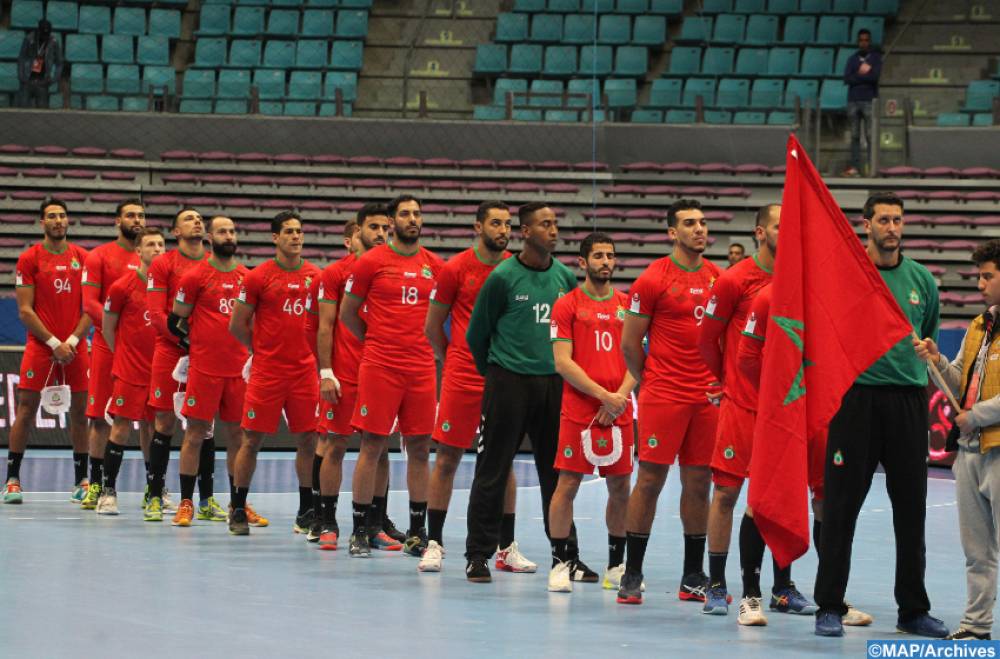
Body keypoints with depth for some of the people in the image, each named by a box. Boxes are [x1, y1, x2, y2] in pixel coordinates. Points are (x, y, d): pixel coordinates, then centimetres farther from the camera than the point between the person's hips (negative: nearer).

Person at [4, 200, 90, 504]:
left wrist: (72, 341, -7)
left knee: (80, 410, 3)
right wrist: (54, 343, -11)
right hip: (40, 345, -3)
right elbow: (25, 311, -4)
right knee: (26, 409, -5)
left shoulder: (83, 258, 7)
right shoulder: (29, 259, 0)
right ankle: (12, 480, 0)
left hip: (75, 346, 3)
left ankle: (81, 480, 10)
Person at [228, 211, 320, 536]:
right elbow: (237, 325, 3)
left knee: (308, 440, 3)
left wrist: (312, 351, 6)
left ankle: (306, 512, 12)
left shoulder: (316, 276, 6)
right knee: (252, 439, 1)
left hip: (305, 371, 3)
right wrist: (264, 349, 7)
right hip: (266, 371, -3)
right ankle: (238, 510, 11)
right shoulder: (258, 277, -3)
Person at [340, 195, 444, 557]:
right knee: (372, 446, -2)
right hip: (379, 367, -3)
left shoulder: (435, 265, 9)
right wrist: (377, 341, 10)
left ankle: (417, 533, 12)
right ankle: (359, 532, 5)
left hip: (422, 368, 3)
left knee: (420, 448, 5)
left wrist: (429, 344, 11)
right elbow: (347, 312, 6)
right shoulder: (371, 262, -1)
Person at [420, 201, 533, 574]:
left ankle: (506, 547, 11)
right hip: (463, 378, -2)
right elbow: (432, 327, 6)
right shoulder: (456, 269, -3)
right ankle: (434, 543, 7)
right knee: (447, 459, -1)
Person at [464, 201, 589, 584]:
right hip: (508, 381, -4)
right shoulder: (503, 277, -6)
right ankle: (478, 555, 7)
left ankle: (567, 556, 13)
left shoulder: (566, 277, 7)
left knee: (557, 473, 7)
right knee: (492, 472, 0)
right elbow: (477, 333, 4)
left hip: (553, 382, 4)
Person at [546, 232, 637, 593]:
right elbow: (562, 362, -6)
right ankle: (560, 563, 2)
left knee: (621, 488, 5)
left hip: (619, 411, 4)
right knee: (567, 484, -6)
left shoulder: (627, 304, 12)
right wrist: (603, 395, -13)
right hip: (578, 410, -4)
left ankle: (616, 565, 16)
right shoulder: (567, 305, 0)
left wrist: (621, 396, -7)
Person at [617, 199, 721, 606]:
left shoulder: (717, 278, 10)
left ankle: (693, 577, 15)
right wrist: (650, 382, 6)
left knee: (699, 483, 7)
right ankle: (632, 576, 1)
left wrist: (720, 381, 12)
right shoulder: (653, 279, -6)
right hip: (663, 397, -5)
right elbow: (629, 343, -1)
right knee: (650, 480, -4)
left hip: (708, 396, 5)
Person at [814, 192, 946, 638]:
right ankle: (829, 606, 8)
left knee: (911, 509, 7)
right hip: (856, 397, -3)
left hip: (908, 399, 3)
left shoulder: (921, 279, 9)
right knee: (841, 506, -1)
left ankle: (914, 610, 15)